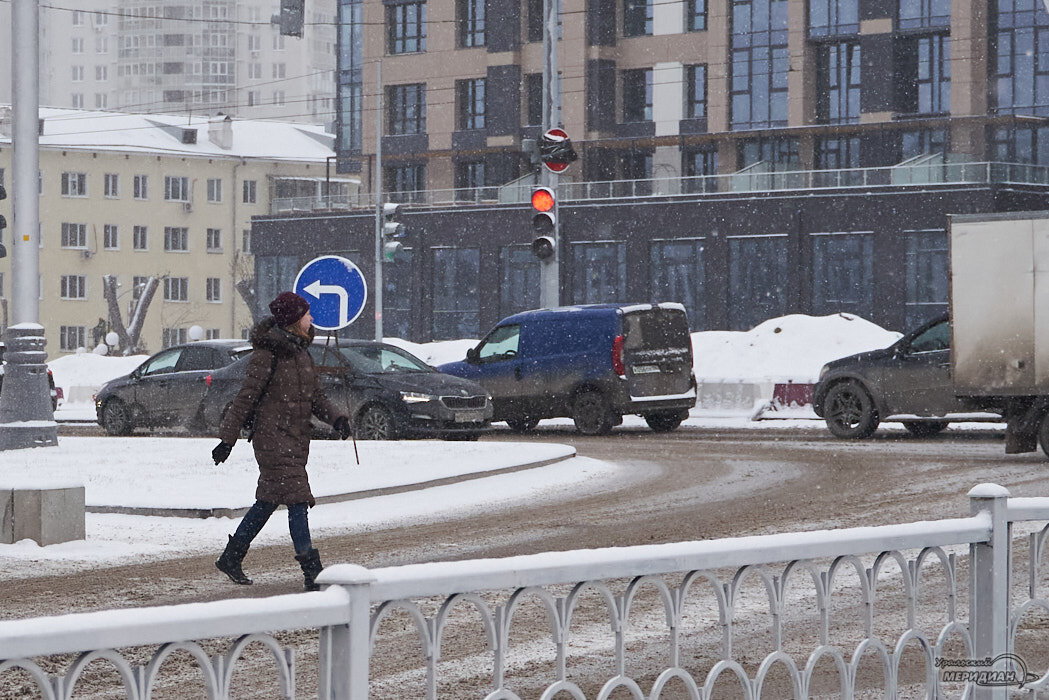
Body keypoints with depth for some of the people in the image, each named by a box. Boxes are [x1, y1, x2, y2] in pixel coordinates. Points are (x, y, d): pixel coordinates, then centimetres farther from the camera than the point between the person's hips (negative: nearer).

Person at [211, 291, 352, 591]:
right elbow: (245, 398, -11)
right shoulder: (268, 354, -13)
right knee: (297, 501, -13)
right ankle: (312, 573, -15)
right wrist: (227, 439, -11)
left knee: (269, 500, 15)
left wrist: (336, 418, -3)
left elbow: (315, 396, 16)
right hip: (273, 437, -9)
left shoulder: (301, 352, 12)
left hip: (296, 438, 9)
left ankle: (231, 558, 28)